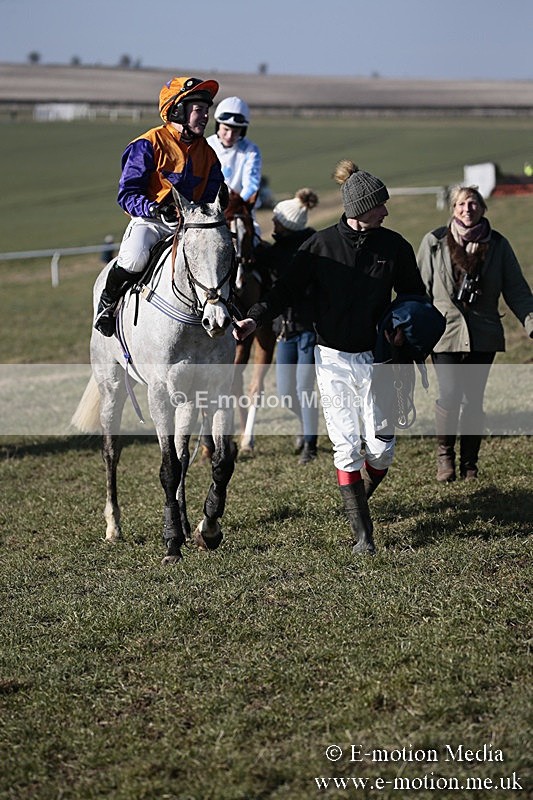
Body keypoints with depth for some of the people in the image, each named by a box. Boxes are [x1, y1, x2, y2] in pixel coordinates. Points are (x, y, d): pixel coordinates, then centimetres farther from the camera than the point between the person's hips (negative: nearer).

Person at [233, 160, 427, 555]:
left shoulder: (394, 246, 0)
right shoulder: (321, 245, -5)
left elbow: (415, 295, 11)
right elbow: (288, 288, -2)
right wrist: (255, 318, -16)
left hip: (375, 358, 2)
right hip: (333, 358, -2)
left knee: (381, 448, 0)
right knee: (346, 448, -6)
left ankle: (359, 500, 31)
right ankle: (362, 531, 2)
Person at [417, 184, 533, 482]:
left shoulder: (497, 244, 4)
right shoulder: (434, 242, 0)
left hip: (483, 335, 2)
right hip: (446, 332, -1)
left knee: (473, 401, 6)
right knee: (449, 398, -7)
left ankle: (470, 463, 18)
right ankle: (445, 457, 14)